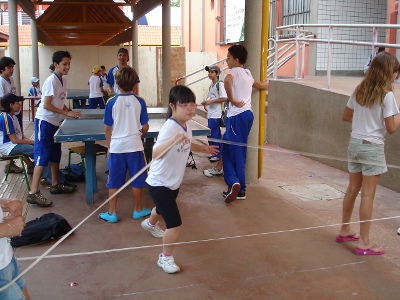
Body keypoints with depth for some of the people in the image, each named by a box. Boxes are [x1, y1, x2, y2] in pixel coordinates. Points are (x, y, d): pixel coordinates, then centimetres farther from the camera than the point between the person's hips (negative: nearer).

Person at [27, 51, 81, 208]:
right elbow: (46, 105, -20)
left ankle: (55, 185, 30)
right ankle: (33, 193, -6)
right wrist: (67, 113, -19)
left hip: (54, 122, 9)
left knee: (55, 156, 16)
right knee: (42, 157, -9)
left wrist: (70, 111, 1)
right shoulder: (51, 81, -18)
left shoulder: (63, 80, 8)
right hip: (44, 121, -9)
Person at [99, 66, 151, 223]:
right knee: (137, 181, 12)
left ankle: (112, 213, 17)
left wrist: (109, 146, 13)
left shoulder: (112, 102, -7)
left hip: (116, 146, 0)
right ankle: (138, 210, 25)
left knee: (114, 182, 10)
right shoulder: (139, 102, -5)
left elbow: (107, 128, -1)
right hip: (135, 146, 0)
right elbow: (145, 127, 0)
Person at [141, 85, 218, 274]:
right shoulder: (169, 128, -32)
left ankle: (150, 223, 69)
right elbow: (155, 154, -47)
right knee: (175, 224, -11)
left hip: (174, 182, 9)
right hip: (159, 183, -9)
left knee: (163, 209, 35)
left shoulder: (186, 125, -6)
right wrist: (173, 140, -60)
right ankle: (165, 258, 14)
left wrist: (203, 148, 12)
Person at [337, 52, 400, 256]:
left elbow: (346, 116, 12)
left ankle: (345, 230, 32)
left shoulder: (359, 91, 4)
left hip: (355, 143, 6)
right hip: (372, 147, -6)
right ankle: (364, 242, 9)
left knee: (352, 189, 18)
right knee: (367, 194, 0)